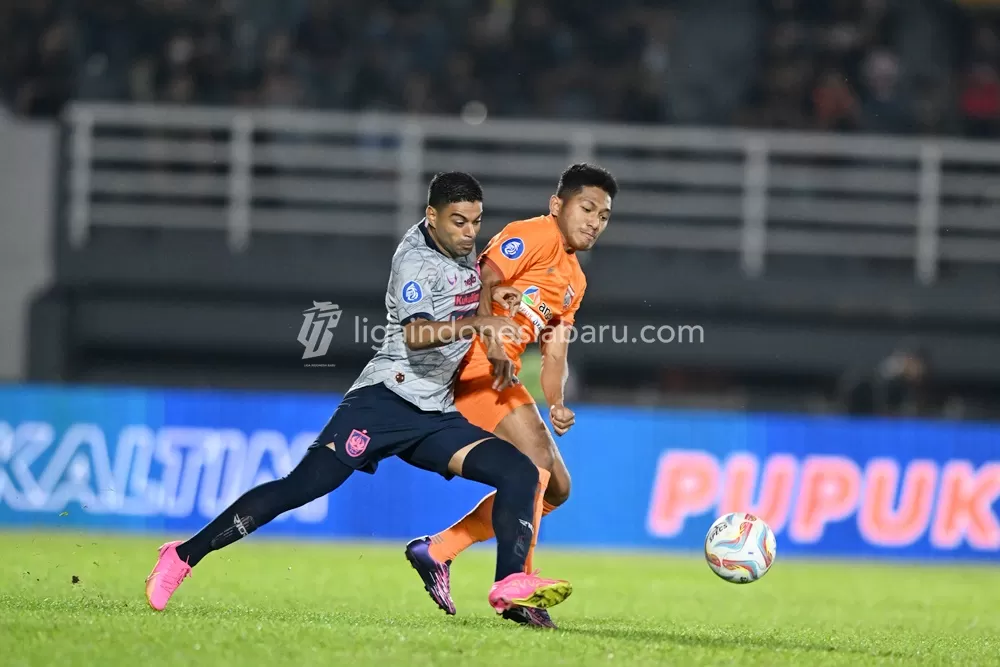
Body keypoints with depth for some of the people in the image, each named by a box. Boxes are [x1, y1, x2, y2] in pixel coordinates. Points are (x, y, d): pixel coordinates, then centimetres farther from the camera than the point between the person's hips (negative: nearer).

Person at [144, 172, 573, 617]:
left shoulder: (464, 252, 13)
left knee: (521, 473, -9)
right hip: (387, 397, -7)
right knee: (304, 485, -16)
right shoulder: (416, 259, -11)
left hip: (436, 416, 7)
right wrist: (474, 324, -41)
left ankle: (510, 587, -16)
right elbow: (415, 334, -30)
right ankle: (184, 557, -7)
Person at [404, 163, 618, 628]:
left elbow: (554, 355, 18)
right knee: (537, 456, -24)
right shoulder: (536, 236, -5)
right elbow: (481, 283, -18)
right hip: (473, 364, -10)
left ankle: (437, 551, 9)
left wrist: (555, 403, -1)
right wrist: (494, 349, -29)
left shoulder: (575, 280, 22)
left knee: (556, 488, 9)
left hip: (502, 378, 10)